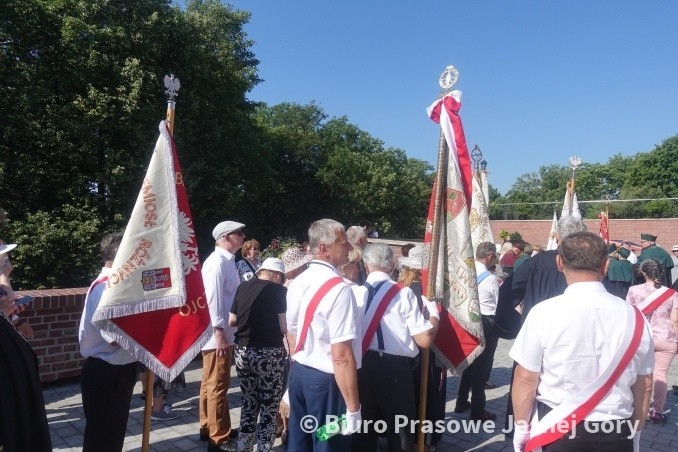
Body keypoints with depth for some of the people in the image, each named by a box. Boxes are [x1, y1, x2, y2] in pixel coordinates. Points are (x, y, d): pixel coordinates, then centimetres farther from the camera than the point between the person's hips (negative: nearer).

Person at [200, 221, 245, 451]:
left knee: (211, 383, 20)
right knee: (217, 385, 1)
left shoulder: (227, 260, 11)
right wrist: (219, 333, -23)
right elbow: (213, 300, -23)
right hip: (217, 334, -10)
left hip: (224, 332, 10)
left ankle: (208, 427, 34)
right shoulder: (217, 262, -19)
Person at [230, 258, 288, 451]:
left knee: (249, 401, 20)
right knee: (269, 406, 9)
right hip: (269, 354, -5)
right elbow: (285, 328, -11)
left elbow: (232, 321, 11)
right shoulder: (279, 291, -8)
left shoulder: (243, 287, 6)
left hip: (242, 351, 5)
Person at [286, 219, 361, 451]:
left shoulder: (297, 283, 4)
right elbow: (342, 356, -25)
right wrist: (353, 408, -19)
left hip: (298, 373, 8)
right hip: (326, 380, -8)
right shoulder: (338, 288, -21)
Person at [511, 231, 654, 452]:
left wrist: (521, 426, 4)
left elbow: (525, 379, -12)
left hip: (556, 430, -3)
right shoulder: (634, 317, -7)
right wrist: (634, 431, 19)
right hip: (616, 433, 3)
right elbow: (644, 385, 3)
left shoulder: (544, 313, -18)